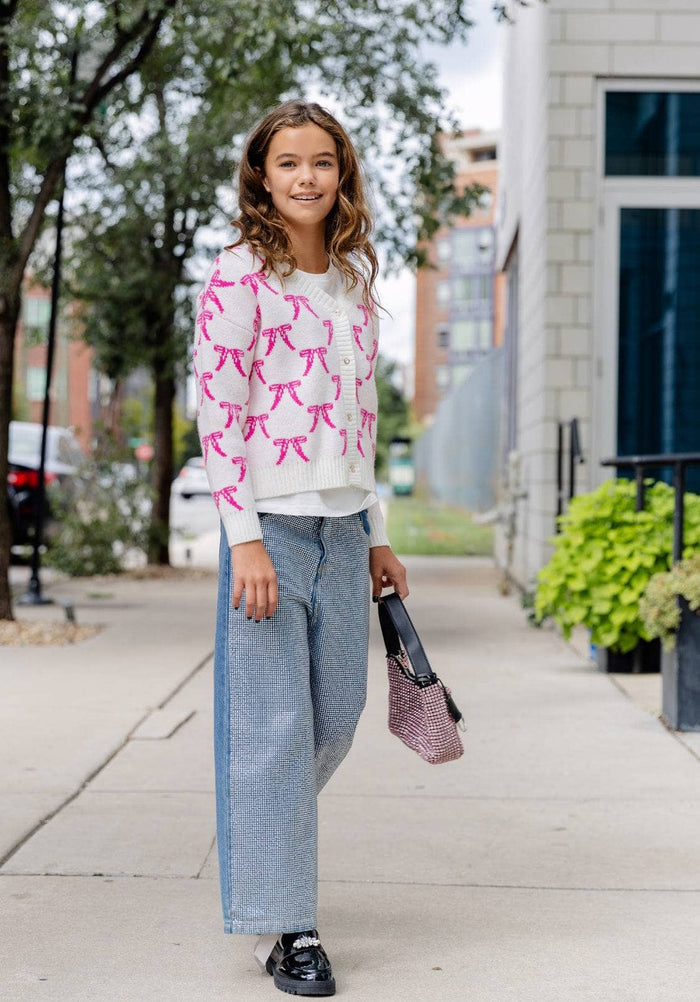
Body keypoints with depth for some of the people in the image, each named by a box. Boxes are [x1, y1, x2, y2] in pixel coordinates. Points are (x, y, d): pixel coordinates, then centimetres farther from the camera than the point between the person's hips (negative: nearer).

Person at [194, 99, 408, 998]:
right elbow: (217, 412, -11)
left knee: (336, 714, 12)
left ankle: (257, 835, 37)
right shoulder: (237, 277, -6)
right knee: (274, 720, -3)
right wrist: (245, 537, -17)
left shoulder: (354, 281, 13)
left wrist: (375, 536, 16)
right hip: (270, 524, -6)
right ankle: (282, 925, 5)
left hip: (342, 526, 7)